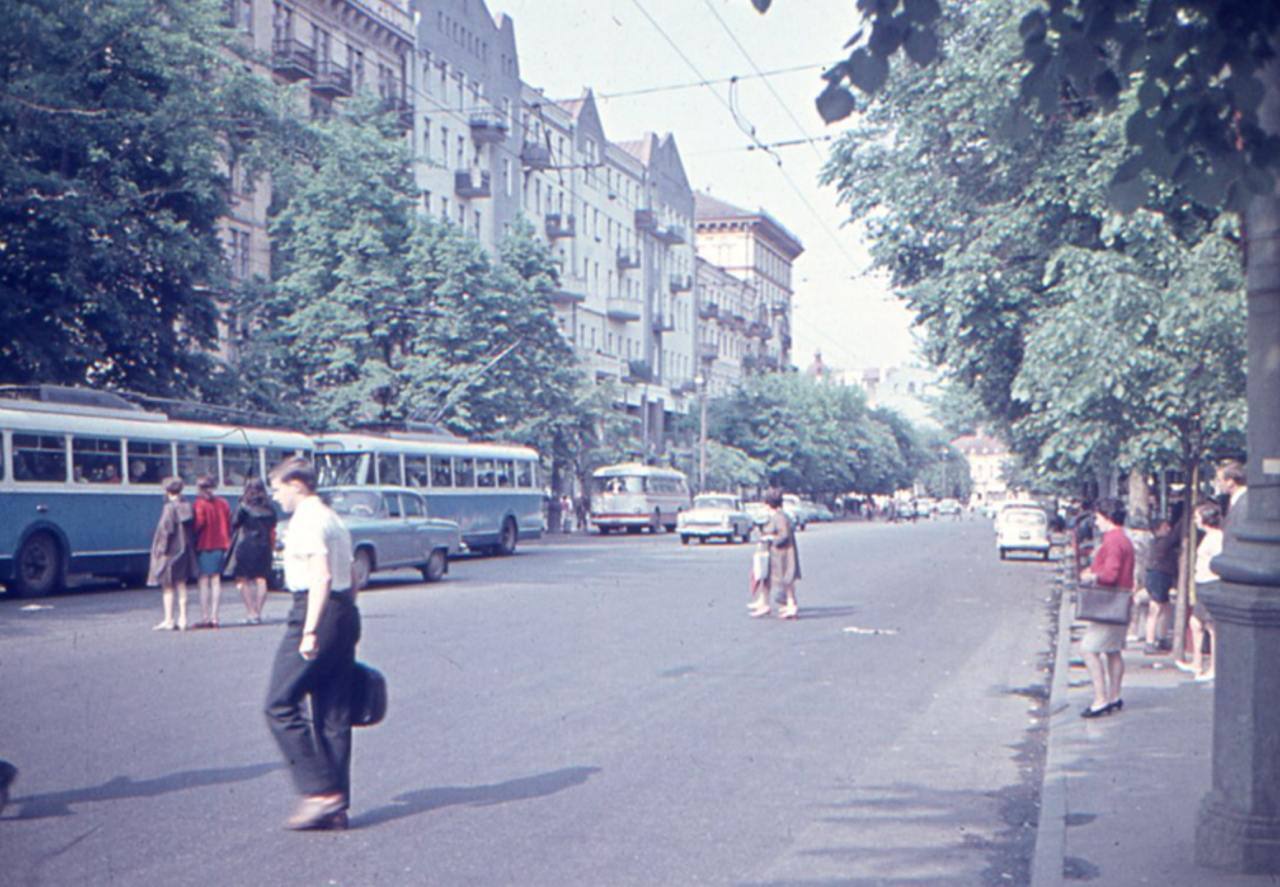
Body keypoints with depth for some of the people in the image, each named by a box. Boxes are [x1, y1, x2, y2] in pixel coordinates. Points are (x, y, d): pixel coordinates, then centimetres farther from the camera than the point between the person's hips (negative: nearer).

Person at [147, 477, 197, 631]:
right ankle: (182, 620, 11)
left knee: (168, 586, 1)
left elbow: (166, 529, -18)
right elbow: (194, 529, 10)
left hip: (171, 550, -6)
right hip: (185, 550, 6)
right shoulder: (188, 507, 6)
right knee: (181, 585, 11)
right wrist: (190, 548, 16)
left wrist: (162, 549, -13)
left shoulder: (170, 508, -14)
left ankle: (168, 620, 2)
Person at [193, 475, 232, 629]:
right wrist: (227, 542, 15)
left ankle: (205, 617, -4)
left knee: (204, 581, -1)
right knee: (216, 580, 8)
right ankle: (214, 616, 5)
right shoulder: (223, 503, 8)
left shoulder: (200, 504, -9)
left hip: (204, 546, -5)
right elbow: (229, 525, 10)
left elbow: (199, 523, -20)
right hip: (221, 545, 5)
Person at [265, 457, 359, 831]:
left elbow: (321, 576, -20)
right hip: (345, 614, 10)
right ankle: (336, 807, 13)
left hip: (318, 613, -10)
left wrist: (310, 629, -23)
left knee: (281, 705, -3)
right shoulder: (331, 518, 20)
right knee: (333, 715, 10)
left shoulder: (306, 520, -10)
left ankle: (320, 791, -6)